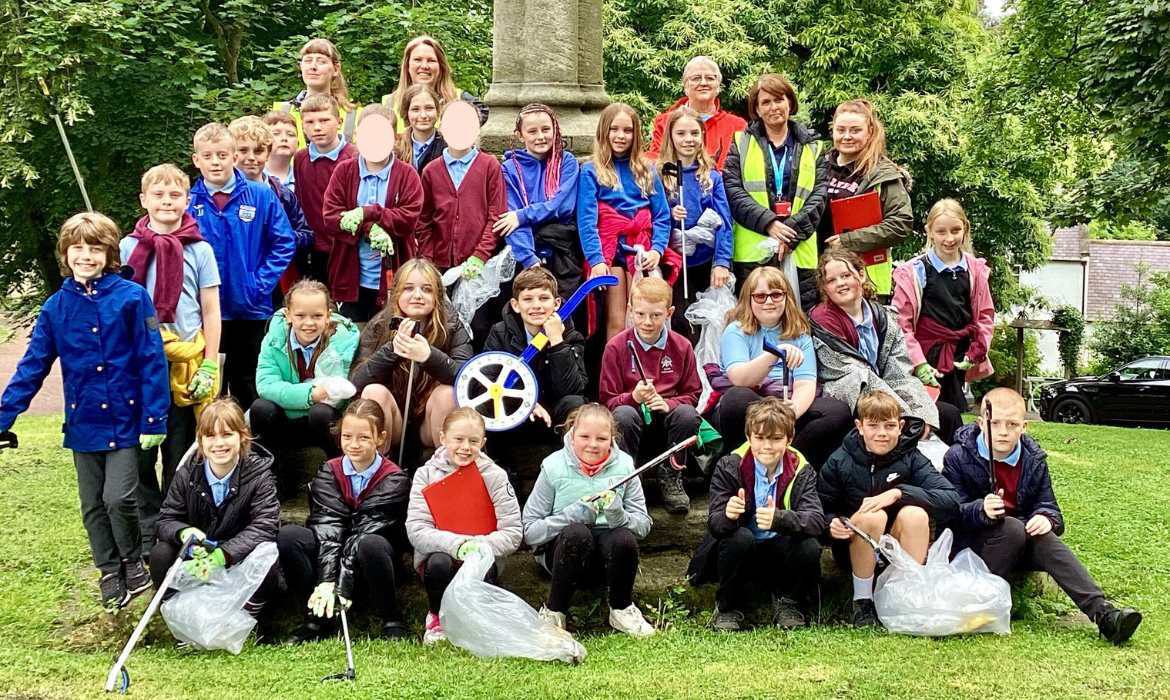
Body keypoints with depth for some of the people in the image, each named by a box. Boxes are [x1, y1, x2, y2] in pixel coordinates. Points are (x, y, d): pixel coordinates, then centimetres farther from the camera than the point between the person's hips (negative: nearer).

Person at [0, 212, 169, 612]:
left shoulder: (131, 298, -10)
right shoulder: (56, 308, 1)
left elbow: (152, 360, -10)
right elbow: (32, 365, 2)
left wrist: (154, 418, -14)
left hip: (125, 420, -4)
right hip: (83, 424, 4)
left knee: (118, 497, -10)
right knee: (93, 506, 11)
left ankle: (134, 562, 16)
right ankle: (110, 573, 29)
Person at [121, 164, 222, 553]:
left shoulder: (199, 250, 3)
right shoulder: (128, 248, 5)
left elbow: (211, 312, 4)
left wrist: (209, 366, -2)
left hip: (185, 362, -1)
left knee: (180, 452, 6)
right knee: (141, 452, 3)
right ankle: (147, 532, 14)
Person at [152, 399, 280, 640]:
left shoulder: (258, 474, -16)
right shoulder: (187, 475, -7)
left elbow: (264, 526, -25)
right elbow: (167, 519, -4)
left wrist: (223, 555, -41)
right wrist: (184, 532, -31)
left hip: (241, 557, -3)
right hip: (196, 556, 3)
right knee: (160, 554, -23)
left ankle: (253, 616, -7)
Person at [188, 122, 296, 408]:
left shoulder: (261, 196, -3)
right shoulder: (188, 202, -3)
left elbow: (284, 244, -1)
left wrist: (261, 284, -8)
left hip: (252, 310, 0)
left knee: (249, 387, 12)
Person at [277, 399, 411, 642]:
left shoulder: (394, 480, -9)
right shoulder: (329, 472, 1)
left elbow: (365, 530, -21)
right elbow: (327, 526, -14)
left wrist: (341, 585, -31)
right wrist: (326, 581, -28)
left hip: (368, 572, -3)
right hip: (327, 563, 3)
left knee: (372, 543, -37)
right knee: (288, 535, -23)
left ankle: (392, 620, -15)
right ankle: (317, 616, -10)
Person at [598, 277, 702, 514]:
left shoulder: (682, 346, 1)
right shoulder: (616, 346, -4)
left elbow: (692, 395, 4)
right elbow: (607, 399, -4)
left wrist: (667, 403, -18)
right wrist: (633, 397, -26)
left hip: (667, 418, 2)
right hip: (634, 422, -2)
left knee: (687, 413, -31)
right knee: (623, 414, -36)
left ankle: (671, 477, -9)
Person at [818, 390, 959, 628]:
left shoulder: (911, 459, -7)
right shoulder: (839, 462, -7)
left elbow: (951, 499, -19)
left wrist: (899, 492, -28)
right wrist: (832, 525, -29)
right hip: (853, 549, -1)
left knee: (915, 513, -29)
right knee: (873, 515, -32)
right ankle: (862, 601, -18)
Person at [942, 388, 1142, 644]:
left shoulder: (1034, 460, 5)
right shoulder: (958, 457, -8)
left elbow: (1048, 506, 4)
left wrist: (1046, 518, -21)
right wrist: (981, 510, -35)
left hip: (1021, 543, 4)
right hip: (971, 544, -4)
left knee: (1045, 538, -28)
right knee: (1013, 529, -33)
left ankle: (1102, 612, -39)